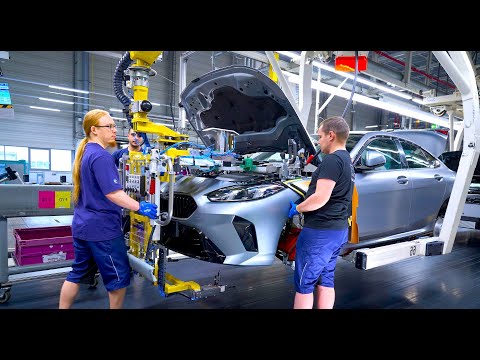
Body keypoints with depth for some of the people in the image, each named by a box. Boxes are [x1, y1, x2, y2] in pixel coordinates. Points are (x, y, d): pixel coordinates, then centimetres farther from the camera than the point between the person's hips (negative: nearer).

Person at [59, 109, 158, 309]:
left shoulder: (85, 152, 12)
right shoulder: (100, 156, -19)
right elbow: (112, 193, -25)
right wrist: (140, 207, -25)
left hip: (83, 225, 10)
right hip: (101, 227, -10)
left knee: (78, 274, 19)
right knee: (119, 276, 5)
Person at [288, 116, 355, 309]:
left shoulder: (332, 159, -17)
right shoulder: (347, 160, 15)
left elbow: (320, 198, -24)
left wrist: (296, 208, -8)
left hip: (320, 231, -10)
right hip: (338, 230, 10)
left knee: (304, 284, 1)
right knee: (325, 281, 17)